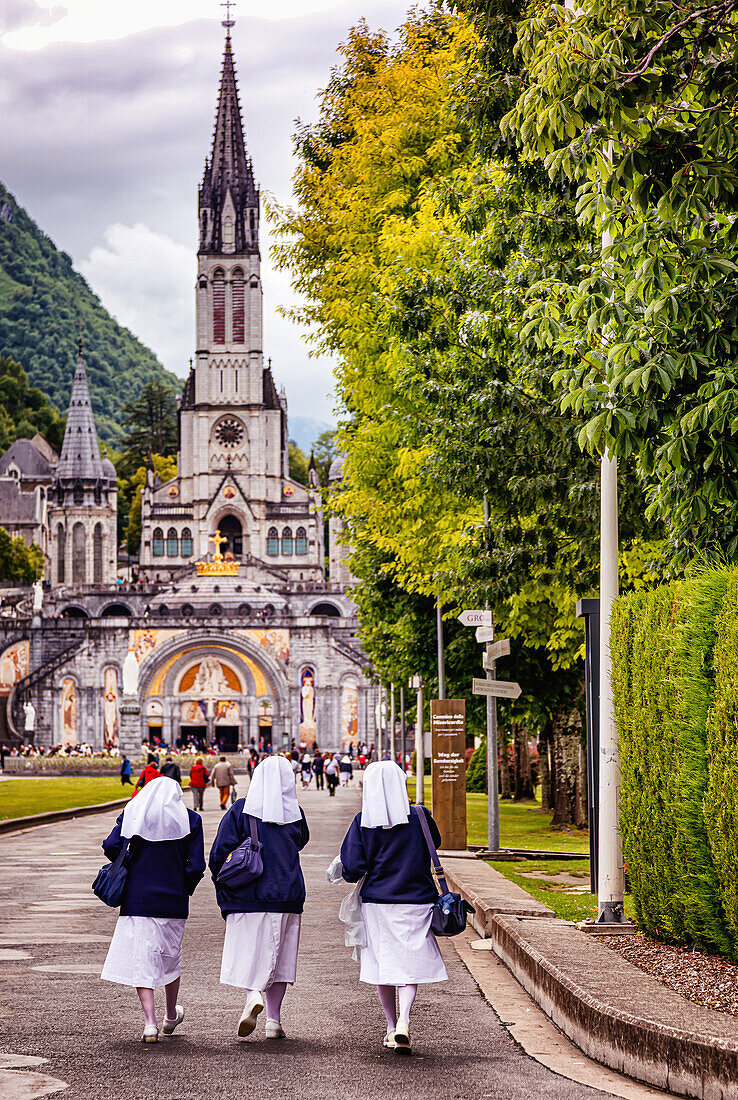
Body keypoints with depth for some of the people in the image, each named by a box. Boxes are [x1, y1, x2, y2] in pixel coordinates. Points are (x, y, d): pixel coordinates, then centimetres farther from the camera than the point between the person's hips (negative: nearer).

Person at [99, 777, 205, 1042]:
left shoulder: (133, 814, 3)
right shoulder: (190, 819, 0)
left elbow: (110, 846, -9)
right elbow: (196, 865, -7)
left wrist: (129, 867, 6)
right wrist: (186, 887, 9)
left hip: (138, 898, -1)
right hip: (173, 900, 1)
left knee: (141, 960, 0)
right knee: (170, 955, 19)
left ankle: (150, 1022, -11)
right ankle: (171, 1016, 36)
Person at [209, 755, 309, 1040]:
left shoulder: (241, 810, -6)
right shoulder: (295, 814, -1)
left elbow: (219, 851, -8)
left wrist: (223, 888, 4)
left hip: (248, 896, -2)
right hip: (287, 897, 2)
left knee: (247, 950, 5)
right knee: (279, 953, 11)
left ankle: (253, 995, -23)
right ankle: (273, 1020, 11)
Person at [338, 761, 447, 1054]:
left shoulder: (363, 822, -8)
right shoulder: (418, 817, -7)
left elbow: (352, 869, -10)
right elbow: (435, 843, 13)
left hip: (377, 902, 1)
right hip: (415, 901, 0)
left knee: (383, 962, 13)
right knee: (410, 963, 3)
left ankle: (392, 1026, 19)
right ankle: (403, 1021, -17)